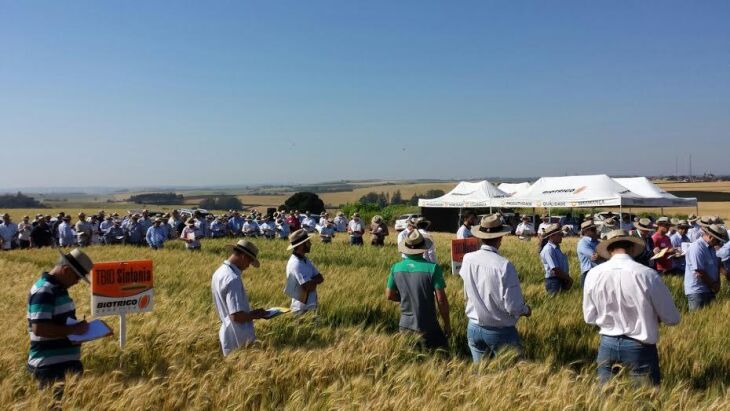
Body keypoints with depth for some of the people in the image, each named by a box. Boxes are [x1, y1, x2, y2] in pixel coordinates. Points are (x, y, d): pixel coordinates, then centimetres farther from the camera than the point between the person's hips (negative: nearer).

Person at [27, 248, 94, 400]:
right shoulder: (44, 291, -18)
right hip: (51, 367, -10)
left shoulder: (57, 288, 12)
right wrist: (74, 329, -20)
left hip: (66, 363, 10)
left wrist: (78, 327, 8)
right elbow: (39, 328, -26)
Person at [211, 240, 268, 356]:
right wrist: (255, 314, -11)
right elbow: (236, 316, -29)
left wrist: (251, 312, 12)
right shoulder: (233, 279, -26)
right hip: (239, 340, -10)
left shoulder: (219, 272, 5)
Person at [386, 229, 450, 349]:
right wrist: (447, 324, -4)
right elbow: (441, 299, -15)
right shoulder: (432, 268, -16)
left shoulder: (396, 268, -4)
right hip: (428, 327, -4)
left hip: (405, 325, 4)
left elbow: (389, 295, 6)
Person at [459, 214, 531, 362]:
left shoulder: (467, 259, -8)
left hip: (474, 328, 4)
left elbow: (466, 295, 2)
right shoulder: (504, 265, -22)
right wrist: (526, 310, 1)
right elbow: (513, 307, -18)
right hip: (500, 331, -4)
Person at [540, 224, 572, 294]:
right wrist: (568, 278, -9)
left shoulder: (557, 248, 14)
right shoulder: (548, 249, -16)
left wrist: (568, 279, 2)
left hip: (562, 281, 9)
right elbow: (555, 270, -20)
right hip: (554, 282, -9)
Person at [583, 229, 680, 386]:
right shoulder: (647, 274, -15)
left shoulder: (593, 274, -7)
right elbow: (672, 319, -5)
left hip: (607, 345, 3)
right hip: (639, 347, -3)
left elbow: (590, 317, 4)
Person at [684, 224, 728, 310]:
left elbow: (717, 265, 17)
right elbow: (700, 273, -21)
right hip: (697, 291, -9)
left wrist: (717, 283, 2)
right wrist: (713, 285, -8)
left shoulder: (711, 248, 11)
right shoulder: (697, 248, -19)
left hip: (709, 290, 9)